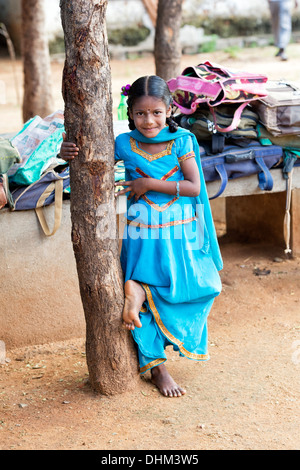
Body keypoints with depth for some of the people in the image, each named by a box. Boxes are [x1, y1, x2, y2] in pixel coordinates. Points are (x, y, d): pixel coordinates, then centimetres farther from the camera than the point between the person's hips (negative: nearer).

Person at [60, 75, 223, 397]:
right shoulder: (125, 144, -2)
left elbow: (194, 187, -10)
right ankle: (156, 366, 11)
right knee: (149, 302, -2)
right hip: (142, 236, -1)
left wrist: (150, 184, -16)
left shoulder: (182, 141, -4)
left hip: (179, 235, 1)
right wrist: (68, 153, -18)